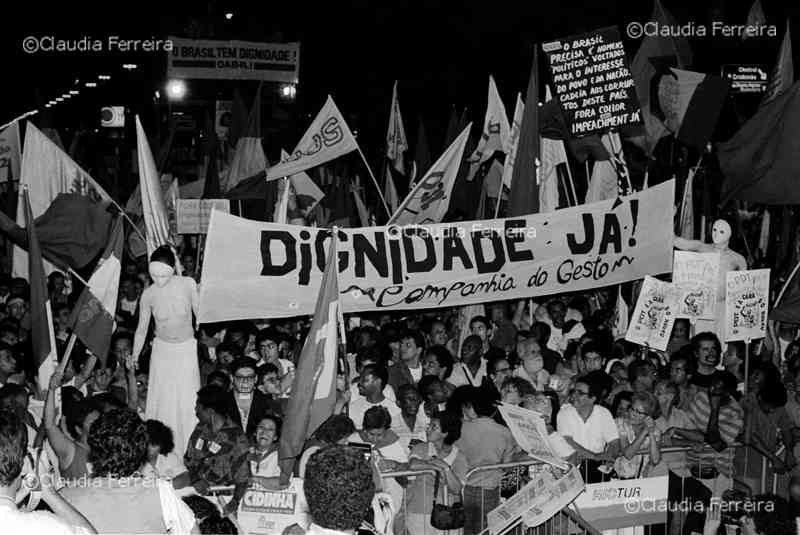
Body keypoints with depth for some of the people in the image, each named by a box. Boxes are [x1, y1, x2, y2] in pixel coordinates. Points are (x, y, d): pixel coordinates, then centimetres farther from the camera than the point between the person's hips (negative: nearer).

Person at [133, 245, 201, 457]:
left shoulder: (188, 284, -14)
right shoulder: (148, 294, -12)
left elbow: (200, 314, 0)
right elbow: (142, 329, -2)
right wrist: (134, 359, -6)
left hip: (187, 349, -1)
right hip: (162, 350, 1)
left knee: (187, 402, 0)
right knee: (160, 402, 2)